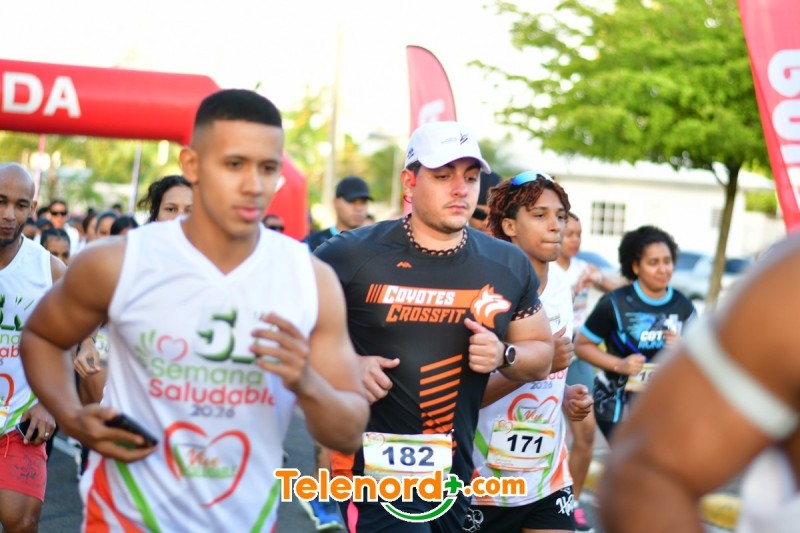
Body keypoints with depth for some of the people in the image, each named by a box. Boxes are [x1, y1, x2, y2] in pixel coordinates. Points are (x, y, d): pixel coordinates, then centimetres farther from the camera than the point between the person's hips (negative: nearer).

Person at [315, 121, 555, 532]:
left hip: (456, 468, 5)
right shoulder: (353, 254, -9)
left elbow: (541, 356, 14)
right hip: (374, 464, -5)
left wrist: (503, 355, -8)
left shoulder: (509, 266, 3)